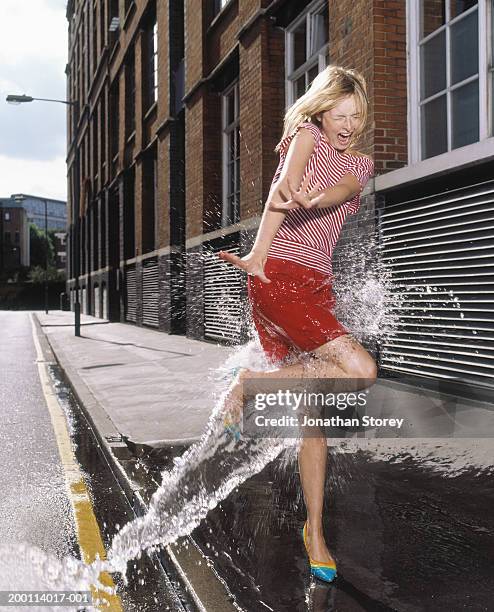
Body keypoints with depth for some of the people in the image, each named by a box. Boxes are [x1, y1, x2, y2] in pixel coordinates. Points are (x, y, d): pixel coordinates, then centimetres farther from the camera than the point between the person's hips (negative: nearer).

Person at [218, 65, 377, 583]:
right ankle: (252, 386, -7)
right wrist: (259, 253, -26)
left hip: (318, 285, 6)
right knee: (361, 370, -21)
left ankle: (314, 533, 13)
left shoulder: (361, 165, 20)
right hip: (279, 276, -6)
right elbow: (283, 188, -12)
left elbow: (337, 193, -5)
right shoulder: (306, 134, 6)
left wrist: (311, 201, -30)